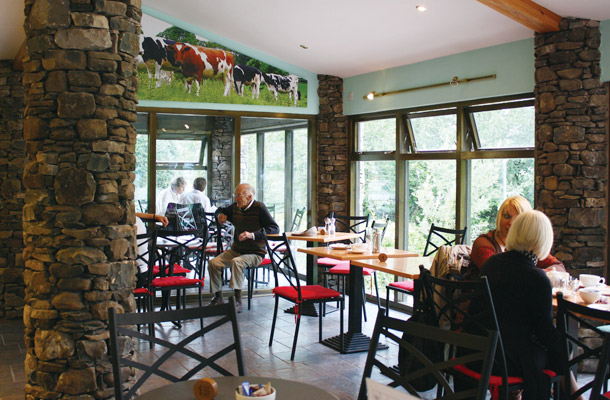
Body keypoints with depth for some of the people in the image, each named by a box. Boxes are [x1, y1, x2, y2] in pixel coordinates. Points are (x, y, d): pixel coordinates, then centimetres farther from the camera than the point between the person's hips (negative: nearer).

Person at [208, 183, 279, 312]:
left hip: (255, 253, -6)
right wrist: (220, 215, 3)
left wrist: (253, 235, -31)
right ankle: (218, 298, 1)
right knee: (213, 263, -13)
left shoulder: (259, 208, -12)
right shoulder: (235, 207, 7)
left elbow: (275, 229, -20)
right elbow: (220, 210, 29)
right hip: (236, 250, 6)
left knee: (236, 262, -34)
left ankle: (237, 301, -30)